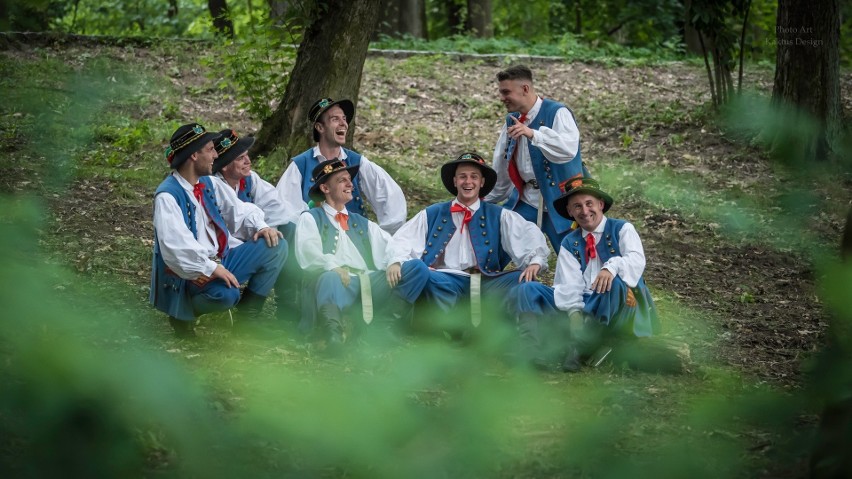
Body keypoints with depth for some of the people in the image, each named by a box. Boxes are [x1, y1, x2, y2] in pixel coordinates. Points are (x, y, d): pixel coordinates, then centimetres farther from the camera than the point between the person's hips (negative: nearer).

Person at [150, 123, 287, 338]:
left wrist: (261, 226, -5)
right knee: (225, 293, -39)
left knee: (276, 248, -3)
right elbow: (177, 245, -29)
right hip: (191, 273, -9)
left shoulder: (209, 184, 9)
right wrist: (211, 269, -33)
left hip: (219, 263, 9)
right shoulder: (167, 195, -18)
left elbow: (239, 210, 16)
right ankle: (184, 314, -6)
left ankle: (247, 315, 5)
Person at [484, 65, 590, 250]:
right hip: (526, 201, 7)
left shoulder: (557, 113, -10)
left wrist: (533, 134, -39)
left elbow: (569, 149, -29)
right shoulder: (512, 120, 11)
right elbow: (501, 169, 21)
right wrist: (485, 201, 25)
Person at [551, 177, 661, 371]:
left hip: (625, 304, -2)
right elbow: (570, 284, 0)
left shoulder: (621, 229, 4)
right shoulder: (570, 244, 13)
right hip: (589, 304, 2)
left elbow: (637, 260, -15)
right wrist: (574, 311, -20)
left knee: (613, 282, -38)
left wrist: (612, 267, -36)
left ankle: (583, 342, -35)